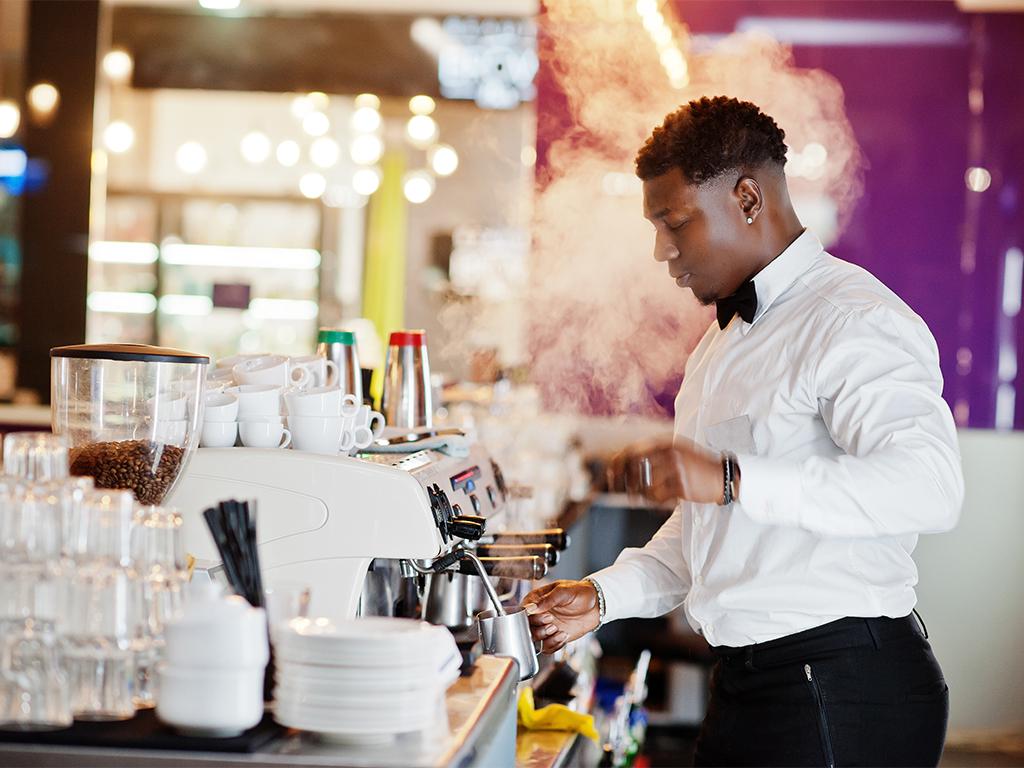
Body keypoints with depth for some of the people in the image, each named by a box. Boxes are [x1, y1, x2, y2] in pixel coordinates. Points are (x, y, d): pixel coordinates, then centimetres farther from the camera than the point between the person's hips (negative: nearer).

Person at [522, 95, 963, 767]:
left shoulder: (854, 320, -13)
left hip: (841, 693, -9)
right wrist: (604, 597, 13)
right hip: (746, 685, 9)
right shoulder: (724, 341, 20)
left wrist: (731, 479, -34)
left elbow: (929, 486, -30)